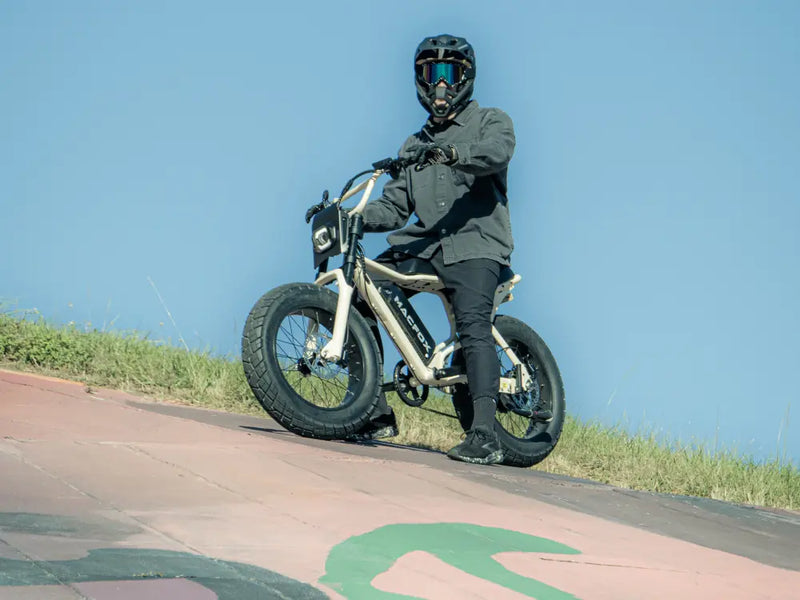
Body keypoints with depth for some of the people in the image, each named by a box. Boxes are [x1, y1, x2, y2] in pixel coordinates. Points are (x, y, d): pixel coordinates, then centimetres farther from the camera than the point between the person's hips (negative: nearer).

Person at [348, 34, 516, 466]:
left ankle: (484, 435, -36)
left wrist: (452, 151, -36)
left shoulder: (490, 122, 10)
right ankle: (375, 414, -2)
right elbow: (393, 207, 18)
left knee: (473, 324, -28)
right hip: (423, 244, 6)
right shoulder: (415, 146, 26)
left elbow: (498, 151, -16)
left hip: (473, 244, -6)